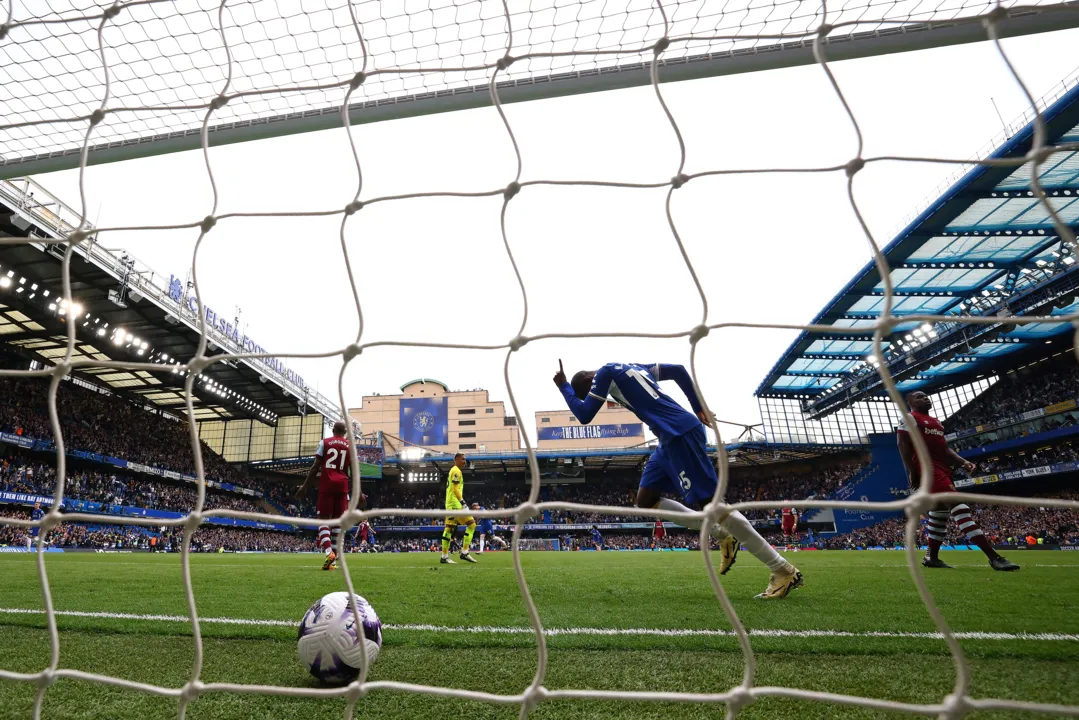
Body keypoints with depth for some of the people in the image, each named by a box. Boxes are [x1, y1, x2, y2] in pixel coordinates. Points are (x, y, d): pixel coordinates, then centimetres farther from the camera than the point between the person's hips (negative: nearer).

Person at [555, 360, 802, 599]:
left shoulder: (605, 372, -2)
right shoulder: (633, 367, 23)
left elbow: (584, 416, -5)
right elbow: (678, 370, 25)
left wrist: (563, 386, 9)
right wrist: (698, 407, 23)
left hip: (680, 434, -10)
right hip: (673, 436, 10)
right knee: (645, 500, 11)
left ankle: (784, 571, -2)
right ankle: (722, 536, 13)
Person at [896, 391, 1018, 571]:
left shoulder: (936, 421, 26)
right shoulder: (910, 419, -2)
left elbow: (944, 448, 24)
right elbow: (903, 445, -10)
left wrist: (963, 462, 7)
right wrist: (912, 472, -17)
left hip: (943, 469, 10)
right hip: (927, 468, -10)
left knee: (940, 512, 14)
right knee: (959, 506, -18)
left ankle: (931, 557, 23)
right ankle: (994, 557, -23)